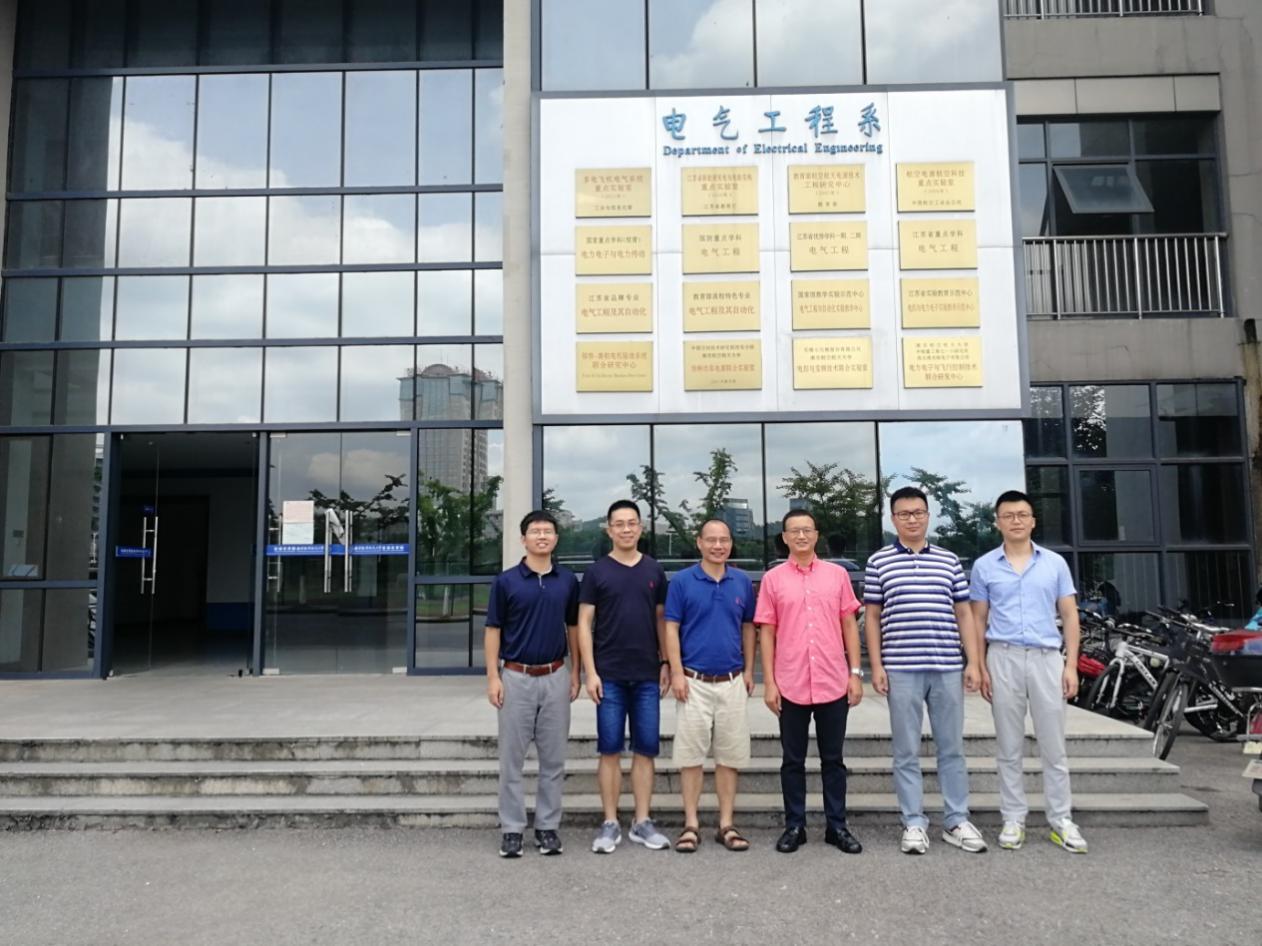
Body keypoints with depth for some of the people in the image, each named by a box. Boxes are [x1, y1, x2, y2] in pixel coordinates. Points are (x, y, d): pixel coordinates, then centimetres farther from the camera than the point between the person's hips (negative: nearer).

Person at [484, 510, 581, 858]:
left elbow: (573, 628, 11)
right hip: (516, 677, -2)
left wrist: (575, 672, 5)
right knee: (512, 758, 4)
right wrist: (493, 677, -8)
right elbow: (493, 631, -1)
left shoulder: (568, 580, 4)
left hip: (555, 678, 2)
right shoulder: (506, 581, -3)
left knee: (553, 758, 7)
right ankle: (512, 829, 15)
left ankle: (548, 827, 19)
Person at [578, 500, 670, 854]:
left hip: (647, 676, 2)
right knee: (610, 749, 3)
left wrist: (665, 662, 3)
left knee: (645, 749, 6)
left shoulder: (654, 571, 8)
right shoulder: (596, 571, 0)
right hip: (609, 675, -2)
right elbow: (584, 623, -2)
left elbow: (661, 619, 11)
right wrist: (590, 672, -9)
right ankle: (610, 824, 12)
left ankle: (642, 822, 16)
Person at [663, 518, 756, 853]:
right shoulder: (682, 581, -3)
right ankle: (691, 824, 12)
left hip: (732, 682, 3)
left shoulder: (743, 582, 6)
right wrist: (677, 673, -10)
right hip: (694, 681, -3)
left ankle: (726, 824, 18)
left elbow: (748, 627, 12)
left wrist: (749, 670, 7)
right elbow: (671, 628, -3)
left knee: (730, 755, 8)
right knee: (690, 754, 2)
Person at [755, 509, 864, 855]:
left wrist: (855, 673, 1)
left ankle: (837, 826, 22)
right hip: (791, 685, -1)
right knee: (793, 760, 9)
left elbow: (849, 625, 7)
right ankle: (794, 826, 20)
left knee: (833, 759, 10)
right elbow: (766, 632, 2)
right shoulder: (773, 579, 2)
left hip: (833, 683, 1)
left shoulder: (837, 574, 5)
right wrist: (768, 682, -3)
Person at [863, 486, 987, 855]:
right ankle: (914, 823, 15)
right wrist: (876, 666, -3)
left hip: (948, 668, 2)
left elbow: (963, 613, 10)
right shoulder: (879, 561, 4)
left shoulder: (949, 559, 9)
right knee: (906, 752, 5)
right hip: (901, 670, -2)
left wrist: (973, 662, 3)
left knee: (952, 748, 10)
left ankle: (956, 821, 21)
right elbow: (872, 617, 4)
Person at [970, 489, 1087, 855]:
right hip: (1003, 658, 0)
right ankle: (1013, 819, 15)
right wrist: (981, 667, 0)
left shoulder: (1055, 563, 6)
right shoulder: (985, 566, 4)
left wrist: (1071, 664, -1)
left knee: (1053, 745, 6)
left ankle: (1061, 821, 17)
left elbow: (1069, 616, 6)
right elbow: (978, 619, 7)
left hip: (1047, 658, 1)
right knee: (1009, 747, 7)